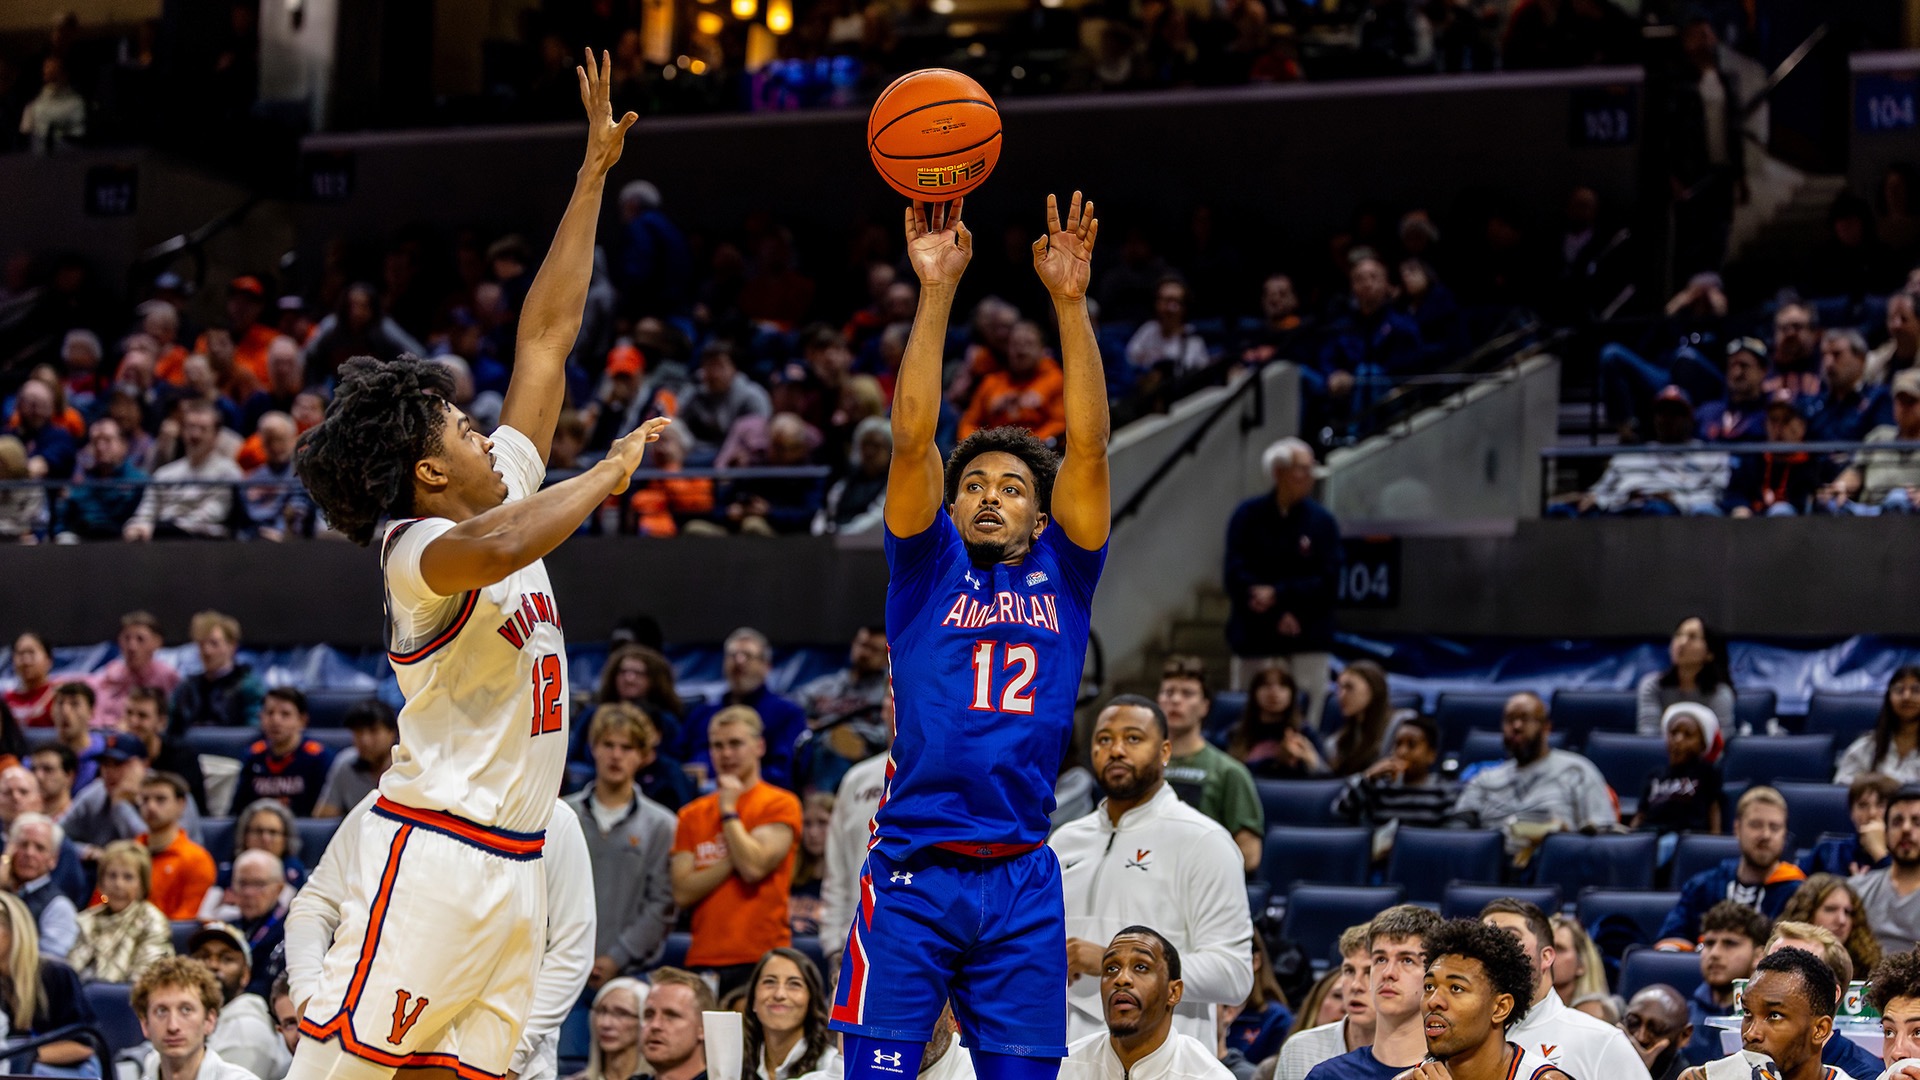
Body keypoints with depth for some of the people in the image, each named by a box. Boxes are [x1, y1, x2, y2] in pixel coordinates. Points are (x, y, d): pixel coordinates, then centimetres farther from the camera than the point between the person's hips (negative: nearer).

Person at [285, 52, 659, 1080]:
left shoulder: (504, 489, 12)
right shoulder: (414, 551, -13)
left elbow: (546, 335, 16)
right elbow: (498, 548, -38)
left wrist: (595, 172, 17)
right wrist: (610, 473, -21)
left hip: (512, 866, 9)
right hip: (435, 851, -9)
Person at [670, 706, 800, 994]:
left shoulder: (781, 805, 3)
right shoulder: (693, 815, 14)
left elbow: (753, 868, -13)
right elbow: (682, 893, 3)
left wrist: (729, 810, -1)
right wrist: (734, 858, -7)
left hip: (761, 959, -4)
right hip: (704, 960, 4)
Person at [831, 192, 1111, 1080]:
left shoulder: (1061, 574, 14)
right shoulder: (928, 567, 10)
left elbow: (1087, 449, 3)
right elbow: (911, 439, -2)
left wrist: (1070, 303, -6)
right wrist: (936, 291, -8)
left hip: (1022, 881, 2)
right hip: (911, 871, -2)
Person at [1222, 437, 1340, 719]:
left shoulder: (1322, 521, 0)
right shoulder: (1248, 516, 0)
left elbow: (1328, 584, -3)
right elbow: (1235, 577, -5)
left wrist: (1278, 595, -13)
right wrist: (1278, 617, -14)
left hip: (1308, 642, 0)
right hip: (1254, 639, 0)